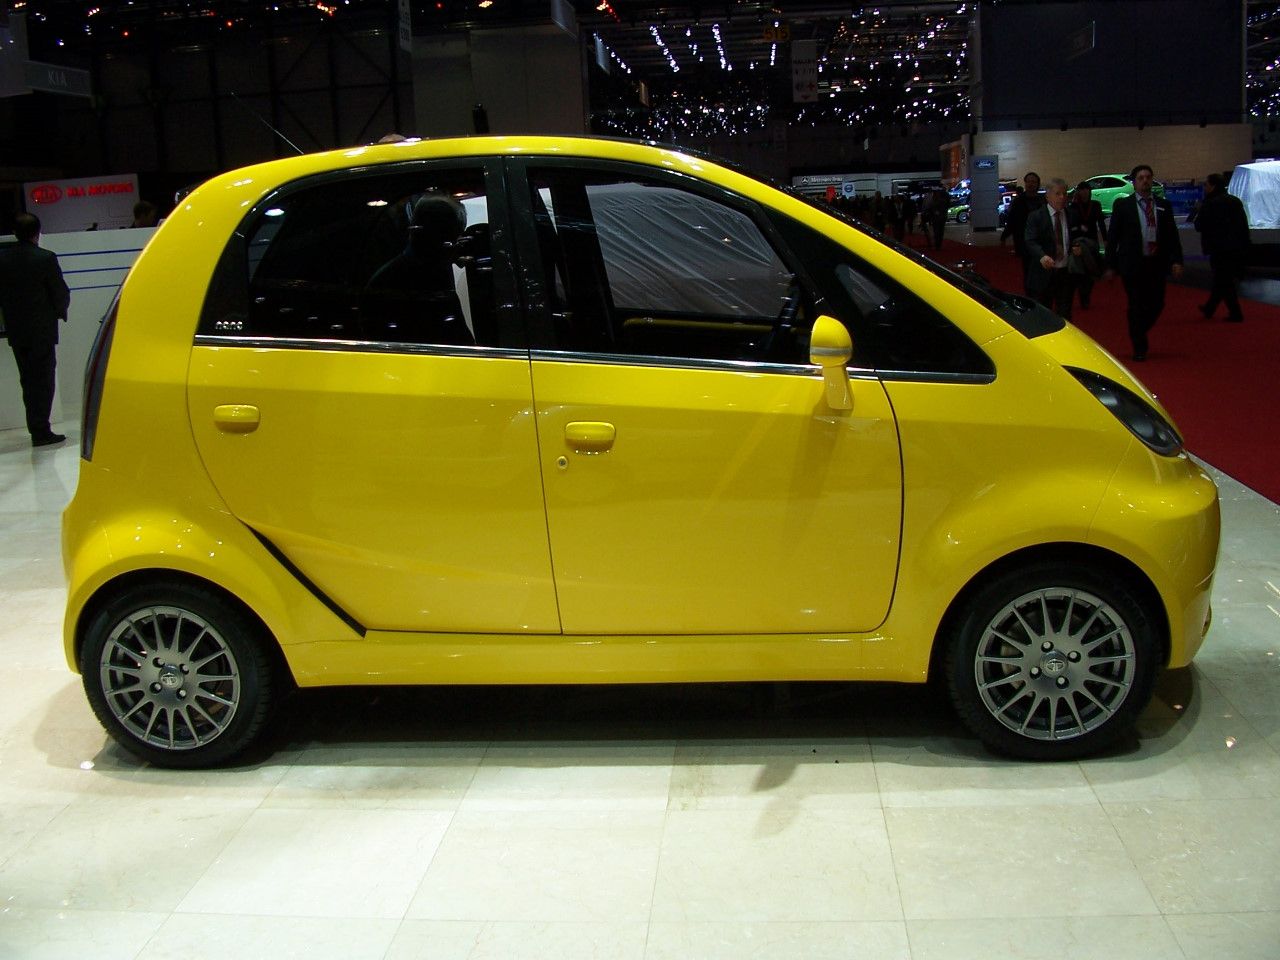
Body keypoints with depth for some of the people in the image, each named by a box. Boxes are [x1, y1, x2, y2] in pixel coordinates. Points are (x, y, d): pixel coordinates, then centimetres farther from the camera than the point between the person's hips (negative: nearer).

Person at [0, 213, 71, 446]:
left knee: (28, 380, 14)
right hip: (42, 329, -5)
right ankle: (41, 431, -2)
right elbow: (61, 293, -9)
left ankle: (36, 428, 18)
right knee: (43, 380, 1)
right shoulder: (46, 258, -13)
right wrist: (60, 312, 10)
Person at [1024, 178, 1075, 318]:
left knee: (1064, 315, 8)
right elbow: (1030, 241, -15)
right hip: (1044, 273, -3)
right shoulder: (1036, 216, -4)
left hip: (1067, 273, 3)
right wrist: (1042, 256, -34)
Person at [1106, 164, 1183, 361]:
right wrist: (1111, 265, -4)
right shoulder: (1122, 204, 2)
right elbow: (1113, 236, 1)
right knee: (1137, 306, 0)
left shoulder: (1163, 205, 10)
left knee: (1156, 304, 4)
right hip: (1132, 264, -3)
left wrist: (1176, 260, -2)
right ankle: (1139, 347, 11)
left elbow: (1172, 235, 9)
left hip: (1156, 263, 3)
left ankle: (1140, 332, 31)